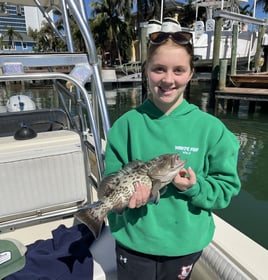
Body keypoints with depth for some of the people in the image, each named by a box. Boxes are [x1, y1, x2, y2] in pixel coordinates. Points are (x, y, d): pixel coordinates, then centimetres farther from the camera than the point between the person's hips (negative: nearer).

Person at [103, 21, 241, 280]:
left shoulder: (210, 128, -12)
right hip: (134, 242, 0)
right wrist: (128, 193, -25)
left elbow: (228, 187, -6)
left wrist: (195, 188, -24)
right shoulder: (126, 124, -11)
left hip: (185, 243, 1)